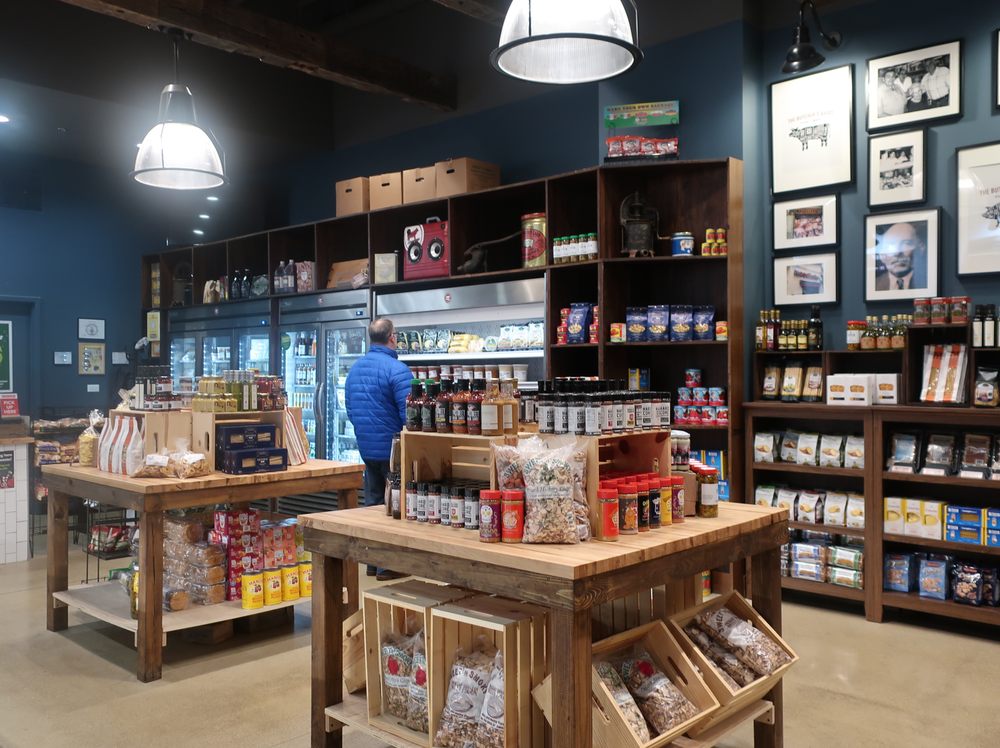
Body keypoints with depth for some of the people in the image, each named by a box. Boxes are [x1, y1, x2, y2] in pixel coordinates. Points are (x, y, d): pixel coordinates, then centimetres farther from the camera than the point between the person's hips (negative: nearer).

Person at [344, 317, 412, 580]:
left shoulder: (354, 368, 8)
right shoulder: (397, 369, -17)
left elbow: (350, 410, 15)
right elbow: (408, 413, -20)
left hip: (366, 447, 7)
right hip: (392, 447, -7)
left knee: (372, 502, 14)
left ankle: (373, 561, 22)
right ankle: (388, 565, 5)